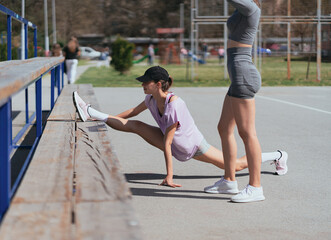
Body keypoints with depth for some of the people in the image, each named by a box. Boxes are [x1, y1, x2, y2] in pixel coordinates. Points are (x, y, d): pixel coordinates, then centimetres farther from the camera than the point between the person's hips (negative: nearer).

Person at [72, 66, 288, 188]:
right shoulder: (152, 98, -12)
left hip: (193, 146, -6)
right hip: (175, 145, 7)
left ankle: (277, 156, 26)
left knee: (236, 165, 6)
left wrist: (169, 177, -28)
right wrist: (108, 118, 17)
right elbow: (134, 112, 11)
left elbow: (166, 143, -32)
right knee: (135, 126, -5)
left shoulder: (174, 105, -35)